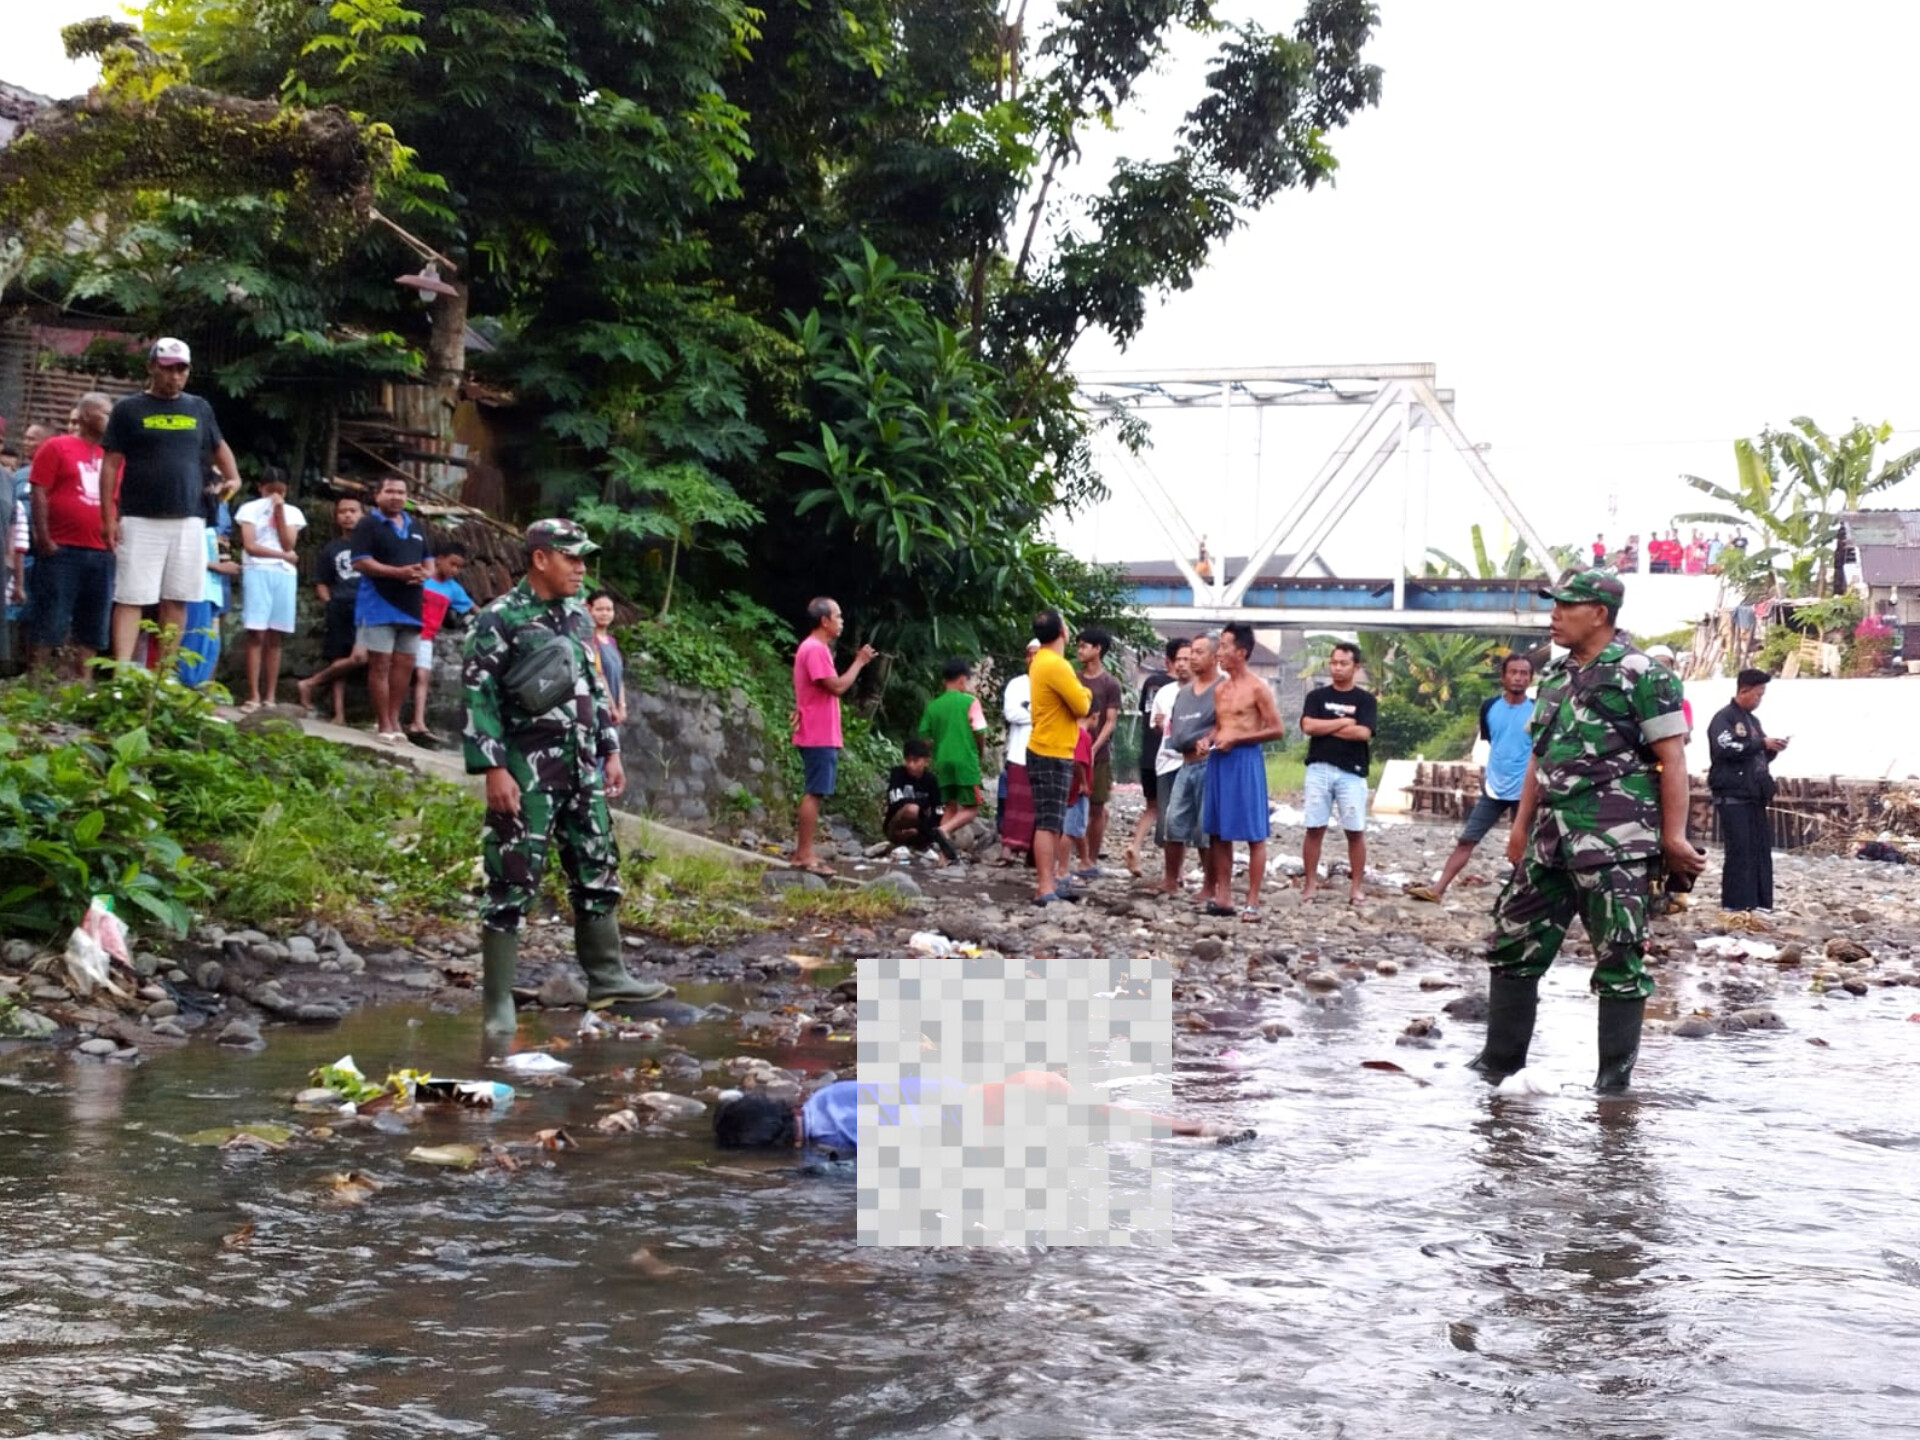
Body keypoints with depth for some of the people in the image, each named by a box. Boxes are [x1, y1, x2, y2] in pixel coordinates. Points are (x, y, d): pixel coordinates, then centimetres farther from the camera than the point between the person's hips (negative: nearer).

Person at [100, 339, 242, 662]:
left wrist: (233, 477, 6)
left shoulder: (199, 408, 12)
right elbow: (111, 464, 1)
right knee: (131, 598, -7)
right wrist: (108, 516, -6)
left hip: (188, 521, 3)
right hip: (140, 520, -3)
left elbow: (218, 446, 27)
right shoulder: (129, 409, 2)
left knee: (176, 600, 5)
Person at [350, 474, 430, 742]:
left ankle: (394, 719, 18)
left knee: (404, 664, 8)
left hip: (410, 607, 6)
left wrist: (424, 574, -5)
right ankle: (384, 725, 0)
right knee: (380, 664, -3)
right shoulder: (368, 525, -4)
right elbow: (361, 562, -15)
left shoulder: (416, 527, 17)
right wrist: (399, 573, -23)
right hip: (379, 606, -6)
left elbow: (428, 563, 21)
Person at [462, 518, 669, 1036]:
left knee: (598, 871, 12)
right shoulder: (499, 620, -11)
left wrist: (610, 750, 16)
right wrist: (494, 769, -19)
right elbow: (477, 698, -14)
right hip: (528, 773, -7)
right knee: (513, 882, -4)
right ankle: (498, 1000, 2)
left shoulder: (578, 616, 12)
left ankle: (606, 975, 24)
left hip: (582, 770, 7)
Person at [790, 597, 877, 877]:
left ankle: (803, 852, 14)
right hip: (819, 736, -11)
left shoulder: (817, 648, 18)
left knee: (814, 794, 11)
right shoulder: (815, 649, -15)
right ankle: (804, 855, -9)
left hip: (820, 735, 11)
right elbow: (837, 687, -19)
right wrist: (859, 662, -10)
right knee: (814, 793, -10)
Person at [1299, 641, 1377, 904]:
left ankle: (1356, 886, 7)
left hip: (1352, 773, -1)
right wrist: (1345, 722, -7)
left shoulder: (1365, 700, 5)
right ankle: (1310, 882, 7)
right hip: (1319, 769, 1)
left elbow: (1363, 733, -10)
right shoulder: (1317, 696, 8)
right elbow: (1309, 726, -8)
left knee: (1355, 831, 1)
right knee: (1314, 828, 0)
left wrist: (1326, 728, -5)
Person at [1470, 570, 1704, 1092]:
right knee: (1514, 941, 11)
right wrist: (1521, 825, 19)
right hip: (1552, 838, 8)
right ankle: (1501, 1059, 22)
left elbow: (1672, 759, -11)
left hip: (1615, 841, -8)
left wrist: (1674, 836, -15)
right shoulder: (1557, 675, 15)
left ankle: (1615, 1075, 8)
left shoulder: (1641, 676, -9)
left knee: (1619, 958, -1)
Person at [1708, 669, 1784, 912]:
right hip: (1733, 796, -8)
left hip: (1755, 796, 8)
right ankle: (1735, 904, -8)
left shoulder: (1753, 720, 20)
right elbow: (1726, 748, -23)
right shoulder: (1724, 718, -7)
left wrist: (1772, 749, 5)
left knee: (1761, 850, 7)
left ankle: (1760, 902, 12)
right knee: (1739, 851, -10)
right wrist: (1762, 743, -17)